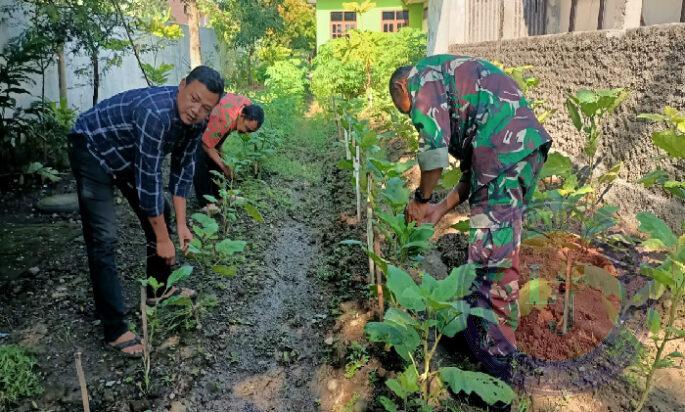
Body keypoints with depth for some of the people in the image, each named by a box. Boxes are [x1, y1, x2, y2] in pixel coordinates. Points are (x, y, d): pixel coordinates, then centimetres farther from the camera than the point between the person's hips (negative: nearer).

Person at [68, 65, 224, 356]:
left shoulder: (195, 120, -13)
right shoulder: (155, 113, -38)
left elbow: (183, 167, -4)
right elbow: (149, 180, -34)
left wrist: (181, 224, -5)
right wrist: (163, 240, -26)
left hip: (129, 155, 9)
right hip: (92, 150, -8)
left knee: (160, 214, 12)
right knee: (104, 240, -14)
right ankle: (115, 330, -8)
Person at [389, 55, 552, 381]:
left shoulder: (422, 76, 5)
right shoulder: (450, 78, 31)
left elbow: (434, 149, -11)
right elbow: (474, 168, 26)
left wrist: (421, 199, 4)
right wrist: (440, 209, 22)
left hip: (504, 151, -10)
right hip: (527, 145, 10)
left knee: (491, 259, -5)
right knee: (499, 252, 18)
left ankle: (493, 363, 4)